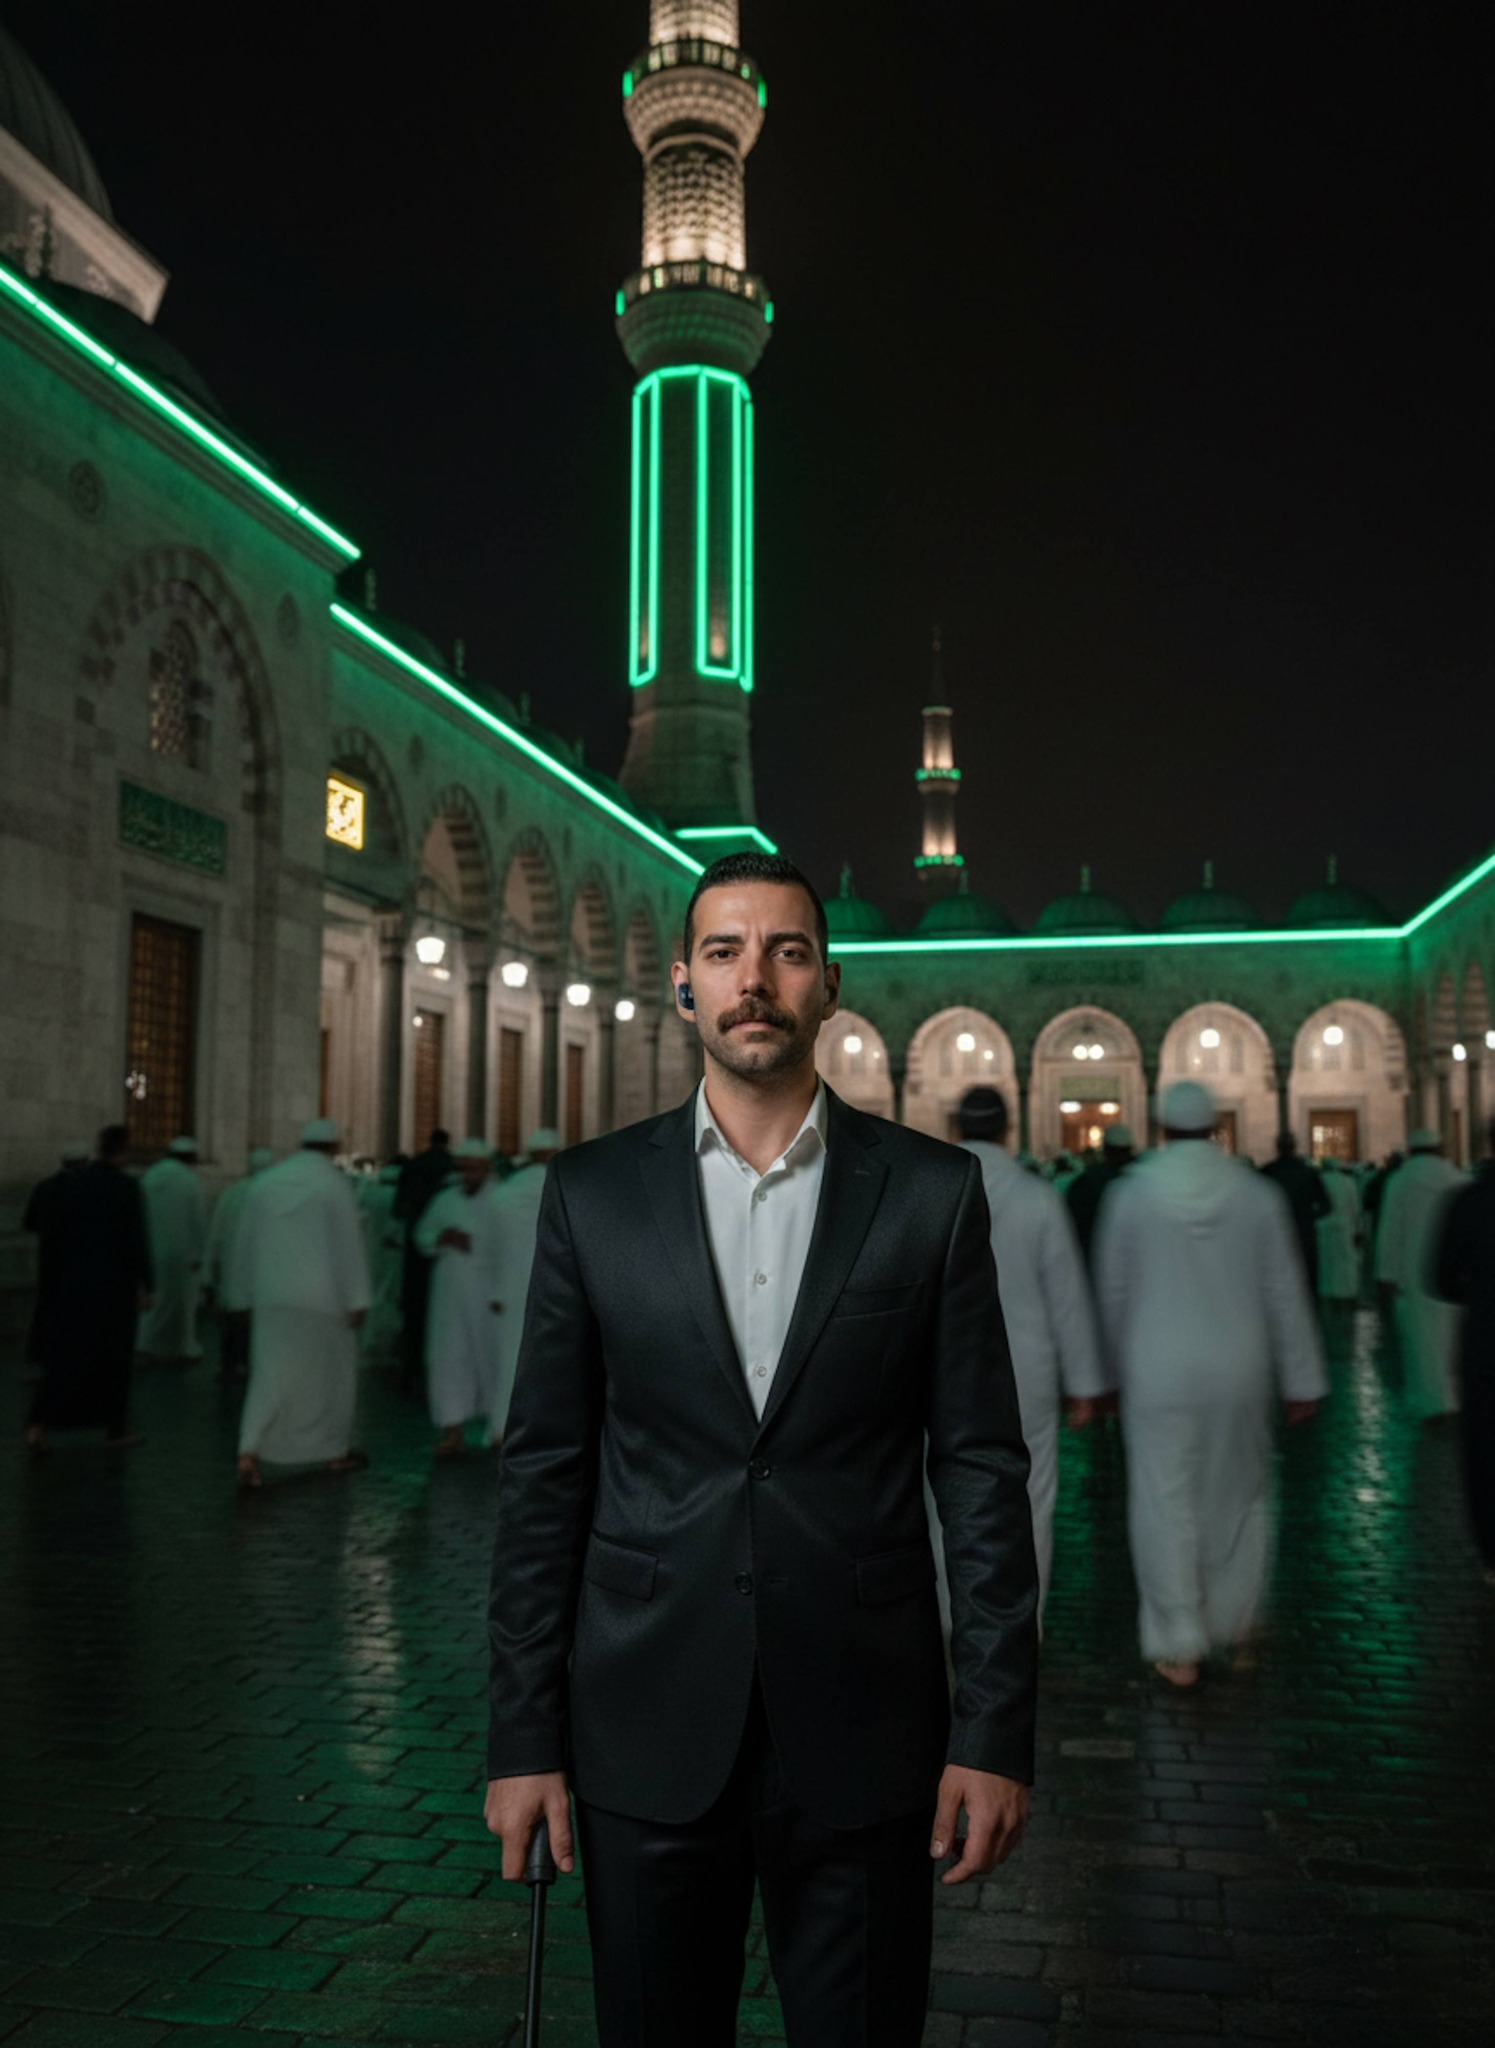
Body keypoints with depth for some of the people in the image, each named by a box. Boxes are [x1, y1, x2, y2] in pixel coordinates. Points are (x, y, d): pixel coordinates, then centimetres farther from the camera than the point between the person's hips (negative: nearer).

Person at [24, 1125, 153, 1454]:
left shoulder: (69, 1184, 4)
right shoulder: (126, 1187, -11)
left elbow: (50, 1238, 6)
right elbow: (136, 1240, -13)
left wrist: (54, 1280, 14)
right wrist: (143, 1285, -8)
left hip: (71, 1285, 4)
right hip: (114, 1286, -4)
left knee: (63, 1358, 7)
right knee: (115, 1358, 10)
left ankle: (39, 1424, -9)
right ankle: (116, 1430, 18)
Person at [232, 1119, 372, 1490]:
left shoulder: (264, 1182, 5)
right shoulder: (335, 1185, -8)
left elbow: (245, 1244, 11)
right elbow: (348, 1245, -10)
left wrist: (246, 1293, 21)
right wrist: (356, 1300, -6)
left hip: (272, 1296, 3)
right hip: (323, 1298, -3)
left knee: (270, 1375, 3)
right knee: (333, 1372, 14)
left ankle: (249, 1454, -13)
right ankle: (337, 1451, 24)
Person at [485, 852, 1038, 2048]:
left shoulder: (933, 1191, -2)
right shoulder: (593, 1193, 0)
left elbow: (982, 1470, -1)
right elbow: (545, 1476, 1)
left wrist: (996, 1732, -5)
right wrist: (523, 1736, 0)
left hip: (862, 1735, 0)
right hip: (646, 1733, 1)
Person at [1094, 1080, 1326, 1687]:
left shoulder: (1130, 1193, -7)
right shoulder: (1258, 1193, -6)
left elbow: (1113, 1290, 1)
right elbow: (1285, 1293, -2)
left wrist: (1122, 1365, 17)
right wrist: (1302, 1381, 6)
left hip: (1158, 1371, -1)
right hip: (1238, 1370, 2)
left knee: (1165, 1503, 7)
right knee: (1238, 1494, 20)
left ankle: (1179, 1648, 12)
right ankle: (1236, 1621, 34)